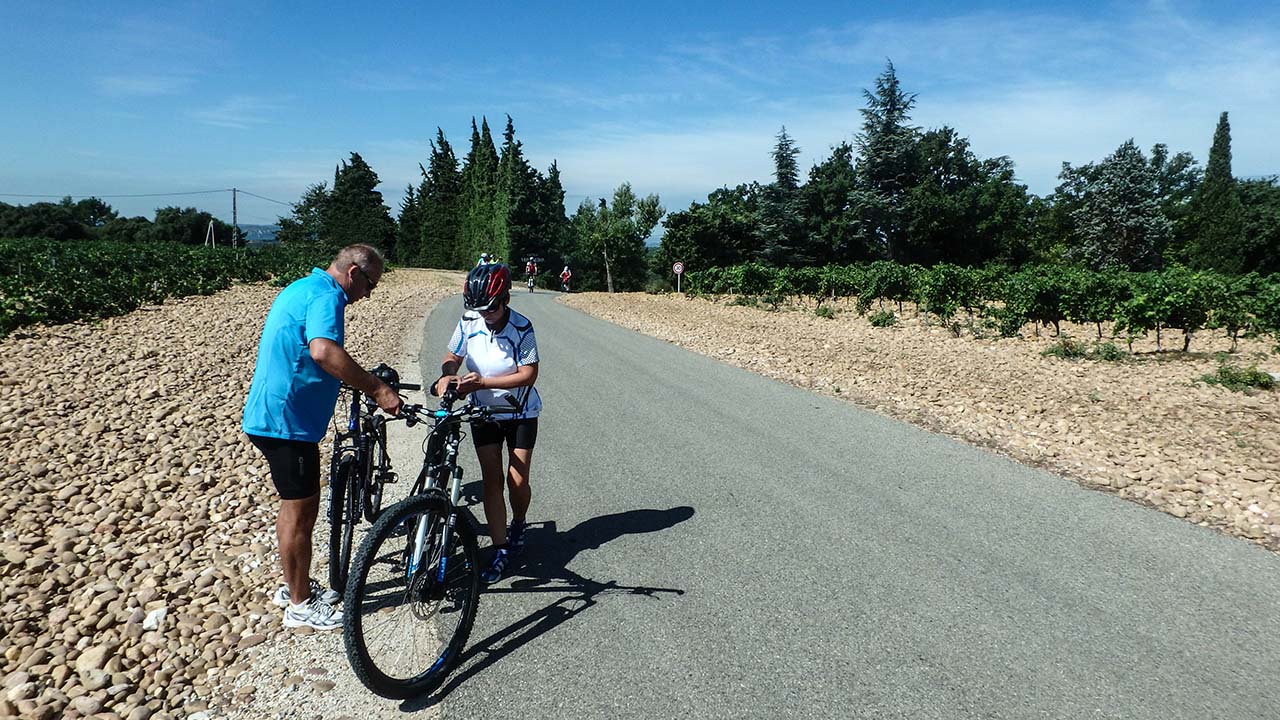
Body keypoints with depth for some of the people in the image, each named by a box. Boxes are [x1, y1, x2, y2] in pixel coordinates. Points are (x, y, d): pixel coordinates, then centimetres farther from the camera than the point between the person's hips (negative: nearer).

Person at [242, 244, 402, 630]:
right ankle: (300, 605, 15)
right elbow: (323, 350, -38)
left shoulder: (302, 287, 15)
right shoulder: (326, 296, -18)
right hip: (287, 420, -11)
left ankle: (295, 585, 36)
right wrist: (377, 388, -34)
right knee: (300, 511, 1)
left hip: (273, 414, 11)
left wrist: (364, 382, 28)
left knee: (296, 505, 21)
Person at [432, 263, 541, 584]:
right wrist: (446, 377, -22)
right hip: (483, 413, 3)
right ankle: (501, 549, 9)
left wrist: (483, 382, -29)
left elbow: (528, 374, -21)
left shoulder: (521, 327, -21)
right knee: (491, 480, 0)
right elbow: (452, 357, 1)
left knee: (517, 481, -1)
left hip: (520, 413, -3)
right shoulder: (468, 322, -12)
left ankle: (518, 524, 31)